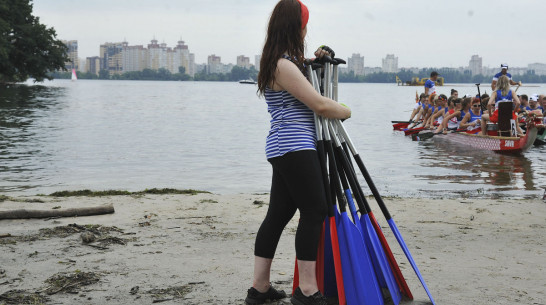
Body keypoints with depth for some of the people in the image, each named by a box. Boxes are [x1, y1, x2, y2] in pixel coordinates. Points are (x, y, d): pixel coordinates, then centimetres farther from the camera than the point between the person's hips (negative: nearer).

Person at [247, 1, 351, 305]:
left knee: (279, 213, 10)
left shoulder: (284, 62, 17)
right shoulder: (284, 65, -14)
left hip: (283, 150, 10)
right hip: (295, 147, -10)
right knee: (315, 211, -8)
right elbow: (320, 105, -15)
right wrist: (346, 111, 4)